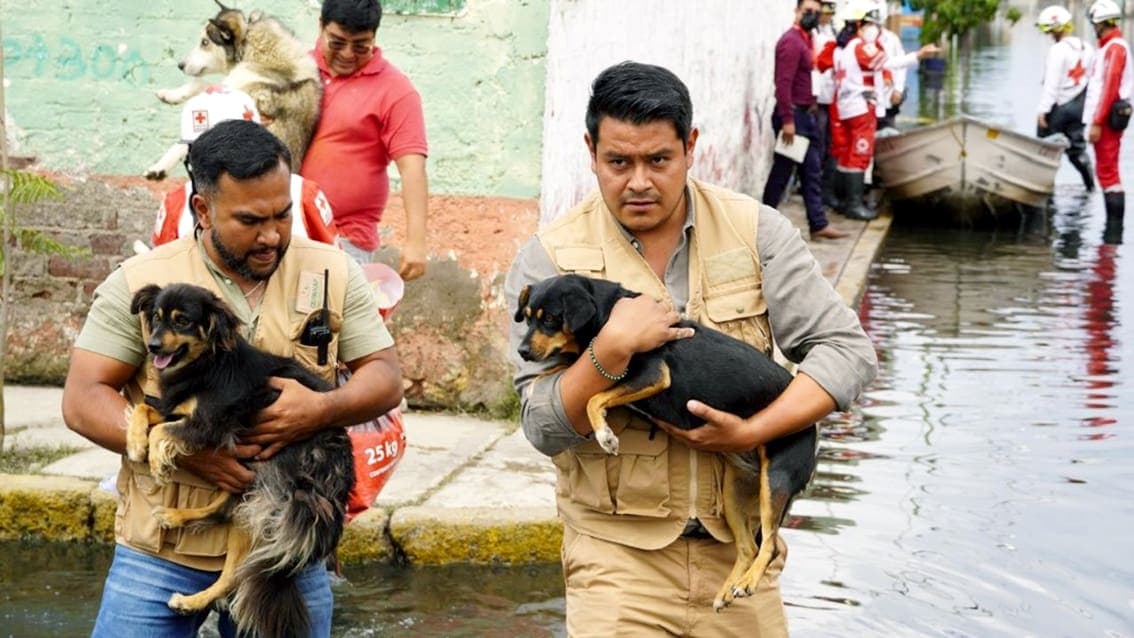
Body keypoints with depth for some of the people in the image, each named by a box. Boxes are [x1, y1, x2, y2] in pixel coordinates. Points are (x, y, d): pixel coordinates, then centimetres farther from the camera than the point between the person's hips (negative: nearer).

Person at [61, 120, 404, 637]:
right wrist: (187, 451, -20)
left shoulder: (332, 273, 2)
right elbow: (83, 400, -6)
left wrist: (322, 409, -19)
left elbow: (386, 379, 3)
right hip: (163, 550, -1)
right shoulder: (140, 283, -4)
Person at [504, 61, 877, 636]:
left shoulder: (755, 231, 1)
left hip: (738, 545, 2)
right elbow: (546, 429, -7)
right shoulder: (548, 260, -4)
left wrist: (753, 432, -16)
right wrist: (612, 348, -23)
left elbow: (847, 350, -3)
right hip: (618, 555, -2)